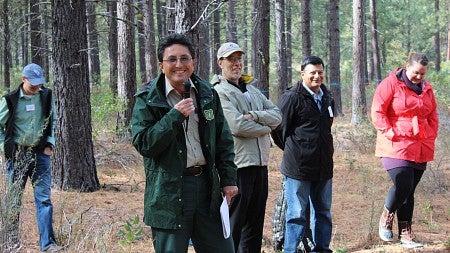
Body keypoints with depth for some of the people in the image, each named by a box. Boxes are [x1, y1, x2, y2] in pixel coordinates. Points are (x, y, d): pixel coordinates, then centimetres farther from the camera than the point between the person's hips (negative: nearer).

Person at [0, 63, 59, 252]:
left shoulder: (46, 96, 2)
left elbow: (51, 122, 15)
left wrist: (49, 143, 6)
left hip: (40, 154, 2)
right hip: (17, 155, -2)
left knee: (44, 198, -3)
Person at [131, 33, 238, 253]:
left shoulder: (208, 94, 9)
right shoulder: (147, 99, -4)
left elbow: (223, 140, 14)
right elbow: (143, 144, -13)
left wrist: (228, 179, 8)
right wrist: (175, 116, -20)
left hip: (206, 184, 4)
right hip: (169, 191, -4)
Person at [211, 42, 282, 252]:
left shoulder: (252, 89, 18)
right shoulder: (219, 92, -7)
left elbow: (277, 115, 7)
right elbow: (238, 126, -19)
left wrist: (254, 116, -12)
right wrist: (266, 127, -4)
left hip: (260, 164, 8)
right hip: (238, 165, -8)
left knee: (255, 225, 14)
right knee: (233, 226, -4)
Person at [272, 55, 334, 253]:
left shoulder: (327, 98, 12)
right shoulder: (291, 97, -11)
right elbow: (279, 129, -7)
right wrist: (293, 150, 4)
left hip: (323, 167, 7)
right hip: (298, 168, -7)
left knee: (323, 213, 15)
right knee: (297, 215, -3)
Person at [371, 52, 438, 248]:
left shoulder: (426, 88, 14)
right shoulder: (391, 84, -5)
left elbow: (433, 116, 22)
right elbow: (377, 112, -6)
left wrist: (431, 137, 8)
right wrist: (390, 134, -13)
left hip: (421, 149, 6)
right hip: (396, 147, -6)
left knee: (409, 190, 8)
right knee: (403, 186, -15)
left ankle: (405, 233, 15)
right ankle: (386, 217, 13)